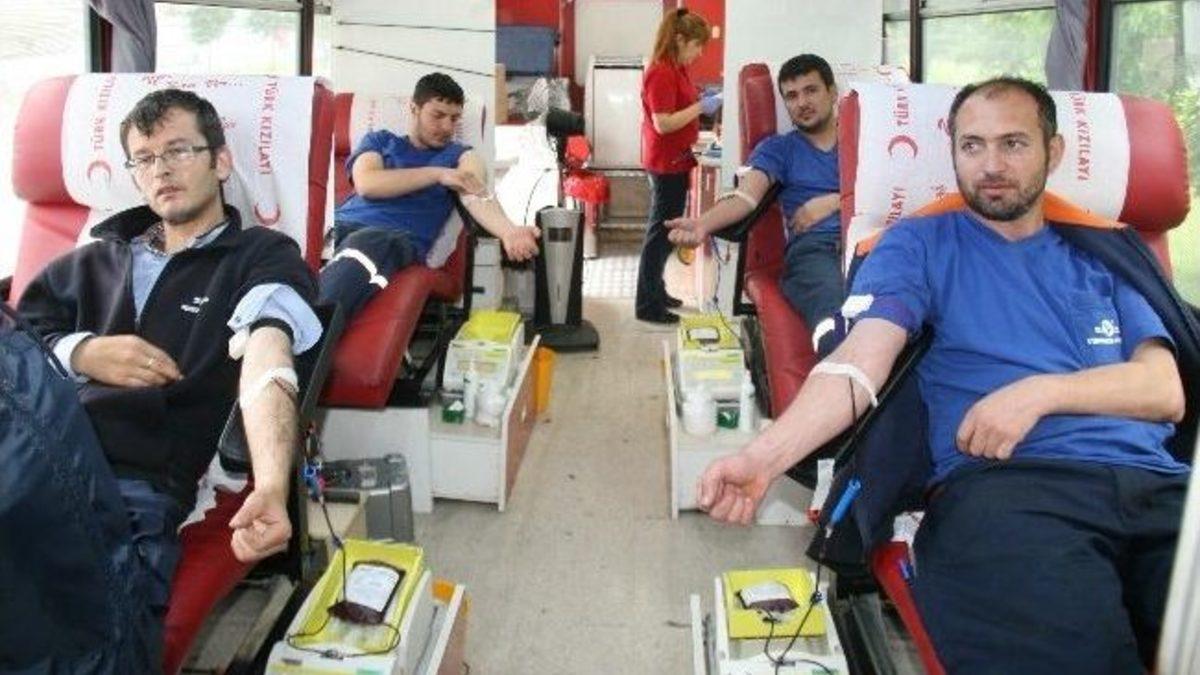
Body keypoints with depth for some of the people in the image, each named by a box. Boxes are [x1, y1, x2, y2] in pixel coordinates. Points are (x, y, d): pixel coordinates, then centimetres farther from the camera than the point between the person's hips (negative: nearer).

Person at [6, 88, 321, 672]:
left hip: (136, 484, -4)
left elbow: (267, 362, -7)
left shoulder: (263, 258, 14)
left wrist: (271, 488, -26)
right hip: (30, 458, 4)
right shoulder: (100, 258, 32)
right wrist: (81, 352, 2)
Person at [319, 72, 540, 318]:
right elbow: (366, 184, 3)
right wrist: (437, 173, -2)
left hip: (398, 239, -2)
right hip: (343, 226, 2)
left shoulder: (461, 156, 22)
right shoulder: (379, 140, 25)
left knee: (364, 245, -39)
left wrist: (508, 231, -25)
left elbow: (477, 196, -1)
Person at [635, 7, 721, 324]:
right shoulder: (661, 72, -20)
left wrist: (702, 103, 2)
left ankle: (655, 292, 27)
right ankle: (647, 305, 3)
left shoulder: (676, 69, 10)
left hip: (675, 160, 10)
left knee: (667, 229, 16)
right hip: (666, 163, -10)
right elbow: (663, 123, -25)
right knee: (661, 232, -4)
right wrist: (701, 107, -20)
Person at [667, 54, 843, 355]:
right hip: (813, 246, -2)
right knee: (831, 311, -42)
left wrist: (834, 201, -2)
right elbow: (747, 195, 4)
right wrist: (703, 223, -18)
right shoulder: (777, 147, 24)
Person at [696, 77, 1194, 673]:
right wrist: (764, 456, -21)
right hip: (1002, 483, -3)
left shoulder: (1103, 257, 26)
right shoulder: (920, 245, 16)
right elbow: (860, 361, -1)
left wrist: (1041, 391, -5)